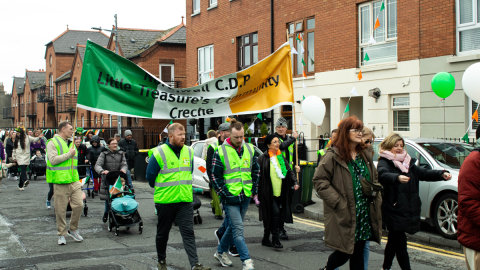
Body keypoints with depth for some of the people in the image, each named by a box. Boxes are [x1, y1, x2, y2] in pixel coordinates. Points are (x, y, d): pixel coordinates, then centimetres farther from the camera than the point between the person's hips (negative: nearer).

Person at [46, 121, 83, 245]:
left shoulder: (71, 143, 19)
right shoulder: (53, 142, -5)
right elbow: (53, 160, -19)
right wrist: (69, 154, -12)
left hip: (74, 181, 6)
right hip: (61, 182, -6)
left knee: (79, 205, -1)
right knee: (61, 210, 1)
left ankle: (73, 230, 17)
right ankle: (61, 234, 14)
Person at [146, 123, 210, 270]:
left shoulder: (189, 152, 5)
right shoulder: (159, 153, -10)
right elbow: (150, 176, -1)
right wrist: (160, 189, 10)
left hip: (185, 200, 3)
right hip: (165, 201, -3)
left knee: (188, 232, -4)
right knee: (163, 233, 12)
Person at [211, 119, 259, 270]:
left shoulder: (249, 149, 7)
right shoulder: (220, 152, -8)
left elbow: (256, 170, 18)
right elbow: (215, 176, -4)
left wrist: (254, 189, 10)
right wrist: (223, 193, -9)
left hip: (245, 196, 6)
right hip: (230, 197, -5)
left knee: (234, 226, 16)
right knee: (238, 229, -9)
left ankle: (221, 252, 33)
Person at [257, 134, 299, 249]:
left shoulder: (281, 157, 11)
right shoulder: (263, 158, -8)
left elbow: (289, 170, 11)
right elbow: (258, 174, -7)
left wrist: (295, 182, -4)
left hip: (280, 192, 6)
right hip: (268, 192, -6)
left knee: (271, 216, 12)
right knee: (275, 212, -15)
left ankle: (266, 239, 24)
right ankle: (275, 239, -7)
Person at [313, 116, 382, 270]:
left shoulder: (365, 155, 13)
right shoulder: (333, 156, -9)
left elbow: (374, 179, 24)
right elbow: (319, 181, -14)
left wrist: (375, 196, 7)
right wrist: (338, 202, -19)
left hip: (365, 214, 6)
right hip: (344, 215, -6)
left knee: (358, 252, 9)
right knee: (345, 253, 0)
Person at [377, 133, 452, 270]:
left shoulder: (408, 163, 16)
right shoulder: (384, 162, -6)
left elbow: (424, 173, 8)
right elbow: (383, 174, -28)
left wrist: (442, 174, -11)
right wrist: (397, 178, -49)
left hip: (408, 210, 7)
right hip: (394, 210, -7)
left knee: (393, 240, 19)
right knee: (400, 242, -8)